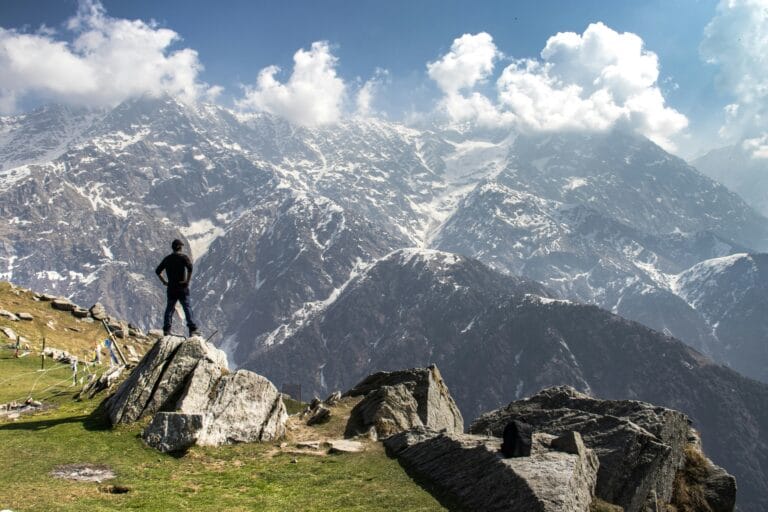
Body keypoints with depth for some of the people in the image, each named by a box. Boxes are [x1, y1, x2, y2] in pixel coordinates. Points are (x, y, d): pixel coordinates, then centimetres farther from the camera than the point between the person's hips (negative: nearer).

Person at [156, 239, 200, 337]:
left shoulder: (167, 258, 10)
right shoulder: (183, 257, -5)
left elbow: (158, 271, 12)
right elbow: (190, 267, -24)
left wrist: (164, 281, 15)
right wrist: (188, 280, -17)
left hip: (171, 288, 4)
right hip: (182, 288, -4)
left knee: (169, 308, 14)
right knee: (187, 308, -3)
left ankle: (166, 330, 13)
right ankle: (193, 330, -9)